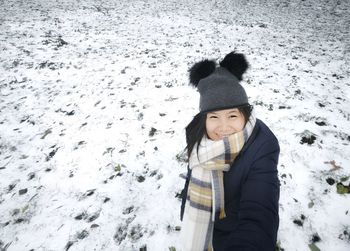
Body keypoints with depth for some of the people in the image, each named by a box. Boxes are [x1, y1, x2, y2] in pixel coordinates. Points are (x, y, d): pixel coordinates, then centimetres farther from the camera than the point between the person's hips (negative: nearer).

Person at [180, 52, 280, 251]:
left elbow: (259, 218, -44)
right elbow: (193, 178, 0)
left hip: (236, 232, -4)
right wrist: (186, 216, 11)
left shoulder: (261, 148, -33)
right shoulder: (199, 134, -17)